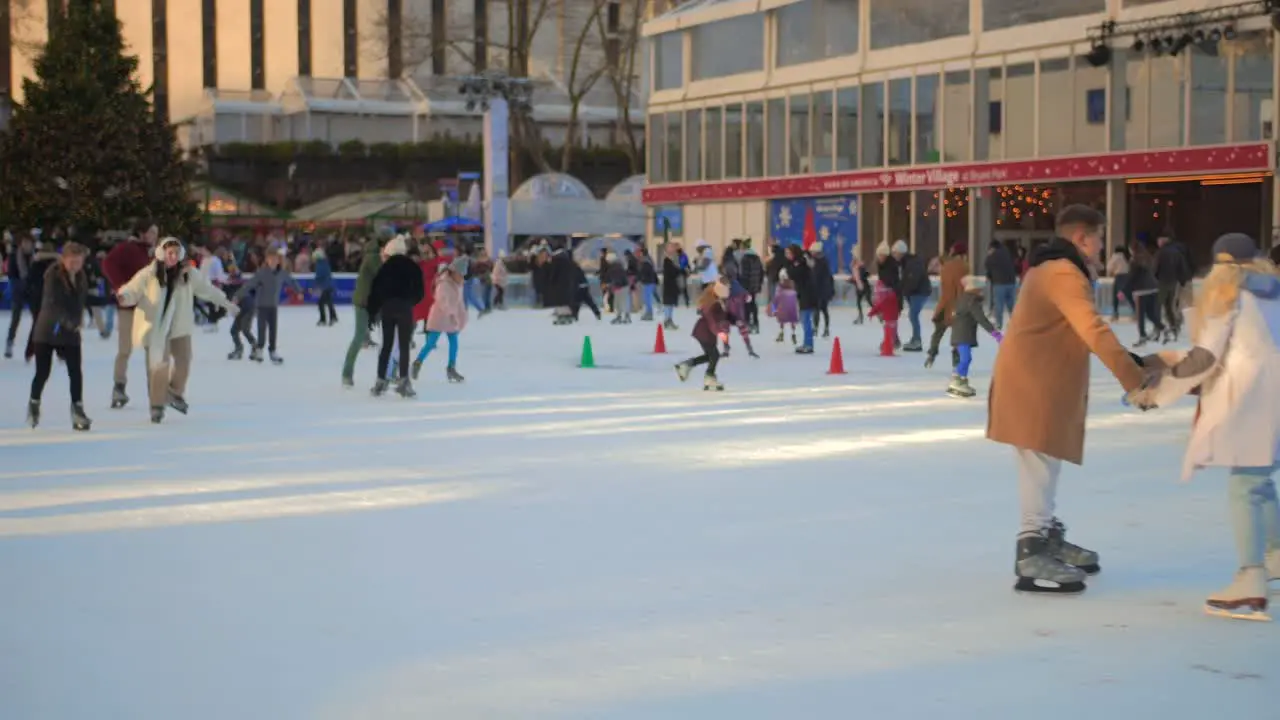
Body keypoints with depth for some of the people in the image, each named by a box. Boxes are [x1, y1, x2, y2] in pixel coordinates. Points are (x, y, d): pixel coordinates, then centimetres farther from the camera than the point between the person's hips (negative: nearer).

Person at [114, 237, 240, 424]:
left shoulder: (188, 274, -1)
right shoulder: (148, 274, -13)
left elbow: (206, 289, 10)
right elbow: (133, 290, -13)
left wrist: (225, 302, 17)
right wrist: (123, 296, -37)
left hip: (180, 326, 4)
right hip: (156, 326, -4)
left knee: (183, 361, 11)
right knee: (159, 365, -9)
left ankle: (176, 393, 39)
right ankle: (157, 405, 5)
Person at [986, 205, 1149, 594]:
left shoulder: (1048, 268, 16)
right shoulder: (1064, 274, -18)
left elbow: (1073, 330, 17)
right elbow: (1095, 332, -27)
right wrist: (1134, 379, -31)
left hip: (1040, 379, 11)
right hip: (1033, 382, -11)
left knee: (1044, 463, 18)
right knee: (1039, 464, -9)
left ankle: (1048, 538, 29)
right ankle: (1032, 555, -8)